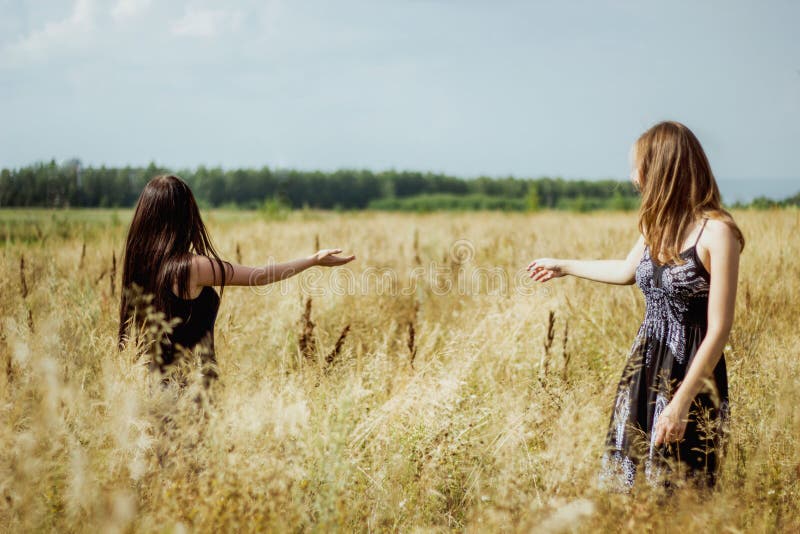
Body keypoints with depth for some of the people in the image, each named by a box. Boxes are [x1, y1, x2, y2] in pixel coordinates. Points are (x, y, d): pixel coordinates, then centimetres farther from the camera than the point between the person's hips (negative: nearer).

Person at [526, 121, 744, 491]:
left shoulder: (716, 231, -16)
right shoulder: (657, 226, 7)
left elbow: (719, 329, -19)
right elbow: (627, 270, 29)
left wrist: (681, 402, -22)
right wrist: (563, 266, 39)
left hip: (691, 378, -7)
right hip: (644, 370, 7)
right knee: (623, 482, 9)